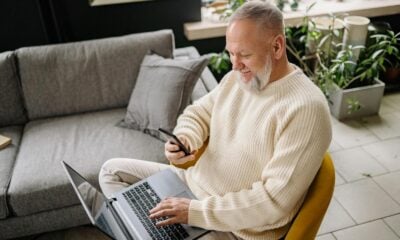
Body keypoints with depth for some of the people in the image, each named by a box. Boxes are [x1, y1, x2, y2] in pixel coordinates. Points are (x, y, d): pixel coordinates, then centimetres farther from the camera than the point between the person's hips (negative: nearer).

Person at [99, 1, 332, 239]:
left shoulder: (306, 109, -25)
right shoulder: (236, 78, 0)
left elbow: (276, 200, -27)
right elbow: (197, 115, 11)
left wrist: (197, 211, -26)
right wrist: (183, 142, -13)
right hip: (194, 181, 8)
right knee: (112, 170, 11)